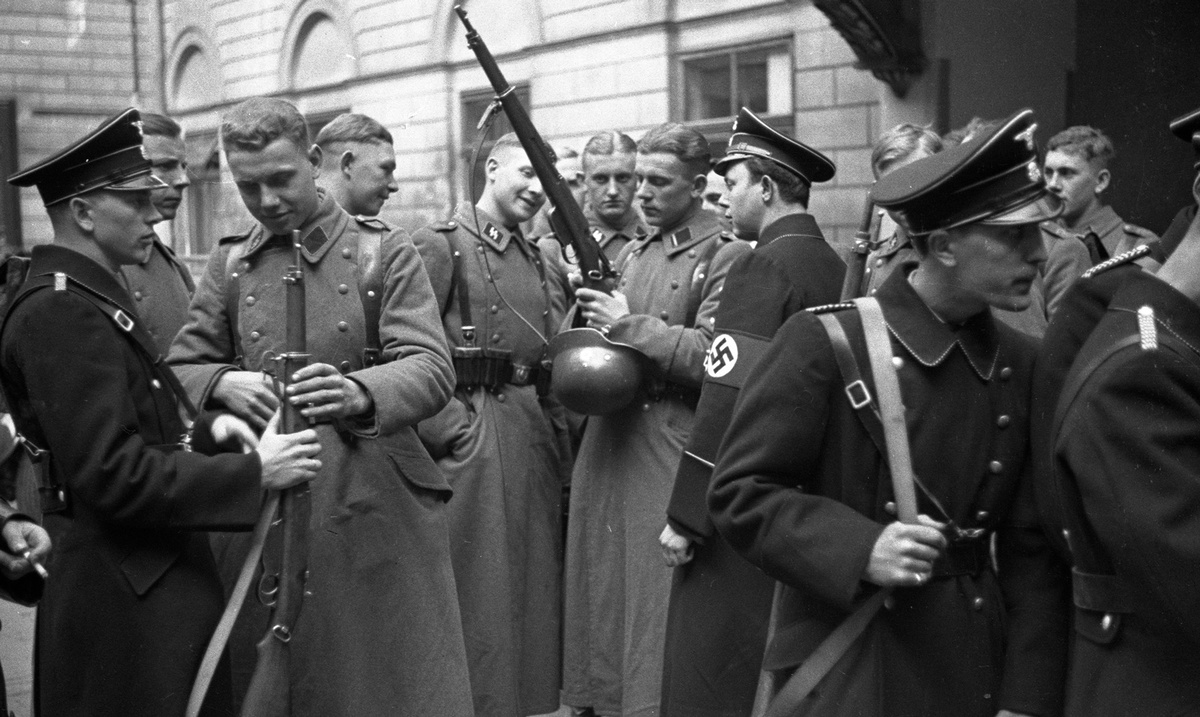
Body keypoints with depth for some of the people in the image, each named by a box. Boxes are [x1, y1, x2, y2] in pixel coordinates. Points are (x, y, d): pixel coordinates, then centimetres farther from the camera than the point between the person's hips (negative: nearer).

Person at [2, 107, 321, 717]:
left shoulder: (85, 296, 12)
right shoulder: (60, 311, -19)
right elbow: (113, 475, -23)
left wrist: (204, 430, 4)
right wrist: (254, 472, -19)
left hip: (157, 572, 10)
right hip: (124, 599, -10)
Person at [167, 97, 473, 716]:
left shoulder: (385, 253, -1)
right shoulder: (227, 265, 10)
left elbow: (431, 370, -11)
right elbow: (179, 371, 9)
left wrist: (360, 391, -33)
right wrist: (223, 383, -15)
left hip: (379, 509, -2)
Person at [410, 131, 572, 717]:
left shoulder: (546, 266, 15)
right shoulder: (439, 245, -4)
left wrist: (562, 456, 11)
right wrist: (451, 432, -15)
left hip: (533, 443, 6)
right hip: (468, 443, -6)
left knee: (531, 588, 12)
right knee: (473, 590, 0)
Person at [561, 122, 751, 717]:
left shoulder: (726, 255, -5)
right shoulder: (630, 253, 17)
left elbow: (713, 355, -15)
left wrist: (630, 325, -15)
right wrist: (590, 308, 1)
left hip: (670, 452, -7)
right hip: (608, 439, 7)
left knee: (658, 596, -3)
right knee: (604, 590, 13)